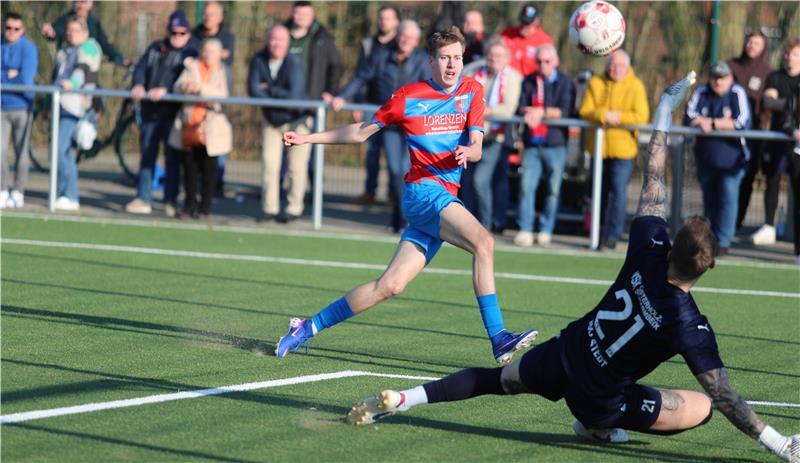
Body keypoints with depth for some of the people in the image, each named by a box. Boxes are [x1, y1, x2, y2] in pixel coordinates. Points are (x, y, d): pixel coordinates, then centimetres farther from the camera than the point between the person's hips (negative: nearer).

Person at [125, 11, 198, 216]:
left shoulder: (190, 53, 1)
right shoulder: (155, 49, 16)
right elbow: (141, 67, 6)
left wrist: (165, 90, -27)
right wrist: (138, 85, -15)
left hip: (173, 113, -4)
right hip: (151, 112, 4)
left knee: (173, 158, 0)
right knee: (147, 155, 5)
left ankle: (171, 202, 6)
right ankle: (143, 199, 7)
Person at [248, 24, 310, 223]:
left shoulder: (294, 64, -22)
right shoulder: (259, 60, -8)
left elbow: (294, 96, -29)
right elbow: (253, 89, -17)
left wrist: (269, 90, -19)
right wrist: (280, 95, -24)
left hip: (296, 121, -4)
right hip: (271, 121, 4)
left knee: (296, 167, -2)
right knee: (269, 163, -1)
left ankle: (294, 209, 10)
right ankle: (269, 208, 6)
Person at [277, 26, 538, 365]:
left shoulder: (472, 92, 10)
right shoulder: (408, 97, 1)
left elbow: (476, 147, 4)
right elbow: (362, 132, 14)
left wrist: (467, 152, -21)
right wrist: (308, 138, 14)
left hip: (446, 199, 5)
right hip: (422, 189, -5)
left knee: (391, 285, 0)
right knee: (483, 242, -29)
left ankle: (309, 327, 12)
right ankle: (498, 339, -33)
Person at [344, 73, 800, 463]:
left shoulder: (647, 253, -18)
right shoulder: (691, 327, -29)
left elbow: (654, 184, -7)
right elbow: (725, 398, -26)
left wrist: (667, 107, 3)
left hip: (561, 356, 5)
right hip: (598, 399, -4)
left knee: (497, 380, 29)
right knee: (703, 406, 1)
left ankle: (396, 400, 22)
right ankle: (599, 425, 2)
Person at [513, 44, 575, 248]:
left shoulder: (565, 82, 2)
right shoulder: (529, 82, 12)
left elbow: (566, 111, -9)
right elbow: (521, 107, 3)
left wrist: (542, 112, -15)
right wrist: (529, 113, -18)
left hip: (555, 143, -2)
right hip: (532, 143, 2)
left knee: (553, 189, 0)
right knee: (526, 186, -8)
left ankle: (546, 231, 8)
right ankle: (525, 231, -6)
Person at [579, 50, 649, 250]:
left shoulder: (635, 86, -3)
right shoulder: (595, 83, 4)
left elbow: (641, 116, -11)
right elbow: (584, 111, -4)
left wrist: (618, 116, -18)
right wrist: (604, 115, -20)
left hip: (623, 147, -3)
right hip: (599, 146, 3)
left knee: (618, 190, -12)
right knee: (600, 191, 13)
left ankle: (612, 235, -11)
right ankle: (598, 232, 27)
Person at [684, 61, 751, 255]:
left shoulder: (738, 93, -8)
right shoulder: (701, 93, 4)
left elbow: (742, 123, -18)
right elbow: (689, 117, -2)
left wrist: (712, 123, -15)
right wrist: (703, 123, -21)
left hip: (731, 157, -4)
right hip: (706, 156, 4)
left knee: (728, 197, -12)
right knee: (709, 198, 12)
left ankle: (723, 241, -11)